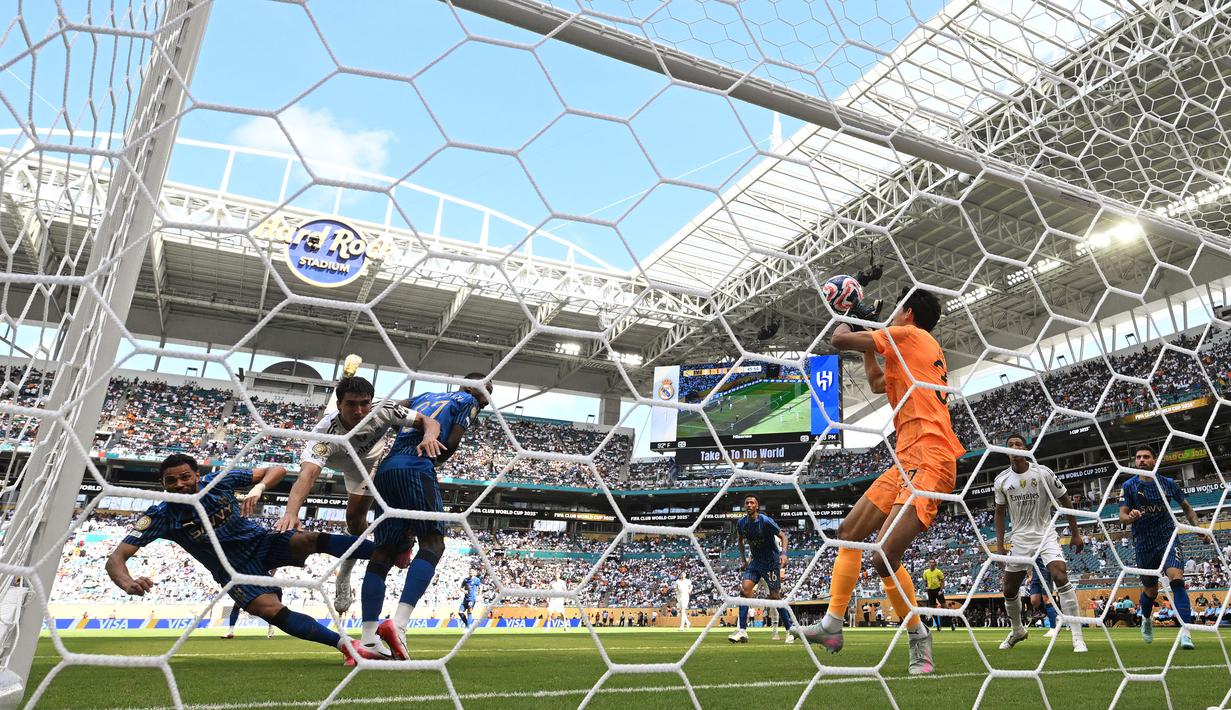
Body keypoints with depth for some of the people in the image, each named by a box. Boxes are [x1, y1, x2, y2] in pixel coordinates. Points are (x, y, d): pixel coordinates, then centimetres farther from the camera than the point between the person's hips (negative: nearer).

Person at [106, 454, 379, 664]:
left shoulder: (219, 481, -11)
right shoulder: (161, 516, -13)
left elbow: (277, 470, -8)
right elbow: (115, 558, -15)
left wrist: (258, 488, -30)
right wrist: (128, 584, -38)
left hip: (260, 540, 1)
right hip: (234, 569, -1)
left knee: (310, 540, -29)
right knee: (269, 609, -28)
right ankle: (346, 645, -30)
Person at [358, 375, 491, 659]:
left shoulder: (425, 396, 32)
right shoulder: (468, 401, 14)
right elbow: (452, 443, 0)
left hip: (385, 469, 7)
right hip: (415, 469, -7)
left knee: (384, 552, 5)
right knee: (432, 543, -7)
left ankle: (368, 638, -2)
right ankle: (398, 624, -24)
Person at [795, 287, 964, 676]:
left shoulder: (907, 334, -4)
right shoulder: (927, 351, 25)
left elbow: (838, 340, -9)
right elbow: (877, 383, 38)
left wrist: (846, 324, 15)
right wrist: (866, 340, 39)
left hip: (927, 461, -11)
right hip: (908, 462, 11)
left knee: (885, 556, -18)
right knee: (849, 532, 12)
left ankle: (918, 638, 2)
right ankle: (831, 625, 15)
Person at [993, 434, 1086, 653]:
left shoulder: (1043, 473, -10)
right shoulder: (1001, 481, -3)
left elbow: (1065, 501, 0)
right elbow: (1000, 513, 9)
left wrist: (1075, 533, 0)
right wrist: (1000, 545, 4)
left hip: (1046, 534, -3)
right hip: (1020, 538, 3)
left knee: (1061, 578, -24)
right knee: (1009, 590, 9)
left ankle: (1078, 637, -14)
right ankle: (1017, 630, 34)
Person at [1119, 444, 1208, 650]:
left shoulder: (1168, 483, 1)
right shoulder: (1129, 486, -4)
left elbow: (1186, 507, 17)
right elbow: (1122, 517, -8)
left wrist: (1197, 527, 1)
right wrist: (1131, 517, -31)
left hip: (1168, 539, 0)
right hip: (1144, 545, 0)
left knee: (1176, 577, -26)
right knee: (1150, 590, 12)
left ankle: (1185, 632, -26)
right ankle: (1146, 620, 43)